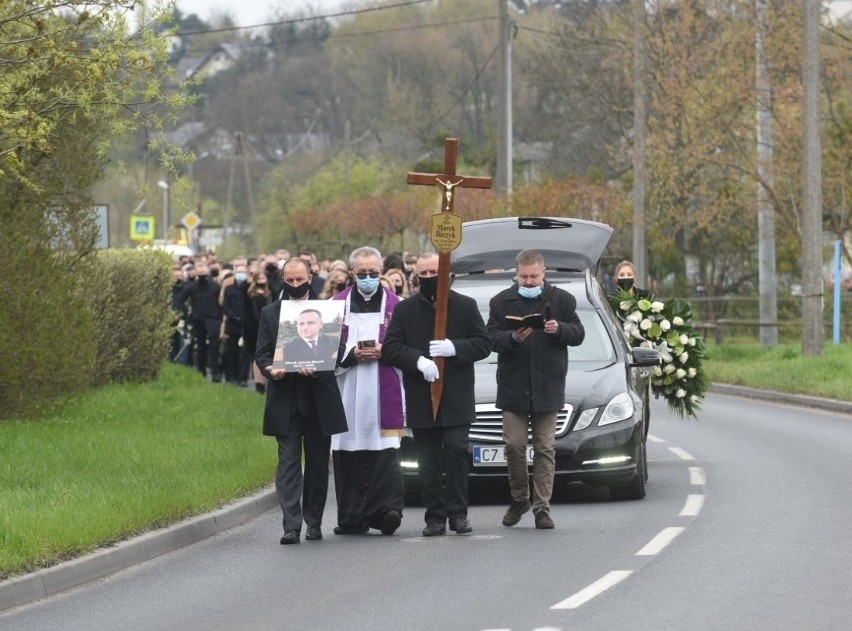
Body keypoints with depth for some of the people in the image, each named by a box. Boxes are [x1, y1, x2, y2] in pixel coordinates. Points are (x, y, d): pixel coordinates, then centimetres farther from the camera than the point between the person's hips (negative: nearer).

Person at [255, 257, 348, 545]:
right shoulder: (270, 313, 9)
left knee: (318, 463, 6)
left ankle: (314, 522, 17)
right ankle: (291, 525, -10)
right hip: (285, 400, 0)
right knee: (288, 462, -6)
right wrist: (270, 369, -16)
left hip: (318, 399, 0)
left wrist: (316, 367, -19)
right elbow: (261, 353, 6)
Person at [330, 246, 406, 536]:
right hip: (348, 390, 1)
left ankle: (386, 508, -13)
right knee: (348, 455, 0)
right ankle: (351, 517, 4)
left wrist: (383, 352, -10)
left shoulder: (395, 305, 8)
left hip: (384, 391, -1)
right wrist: (352, 354, -8)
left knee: (384, 452, -11)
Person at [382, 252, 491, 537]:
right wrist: (418, 360, -18)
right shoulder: (404, 310, 8)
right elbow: (390, 347, -1)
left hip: (457, 399, -1)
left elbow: (483, 343, 3)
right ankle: (435, 517, 6)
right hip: (420, 401, 1)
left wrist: (455, 348, -14)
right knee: (428, 463, 2)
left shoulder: (466, 306, 8)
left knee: (456, 451, -11)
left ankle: (458, 513, -1)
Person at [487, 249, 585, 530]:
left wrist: (559, 329, -15)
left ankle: (542, 506, 3)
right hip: (513, 387, 0)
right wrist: (514, 338, -21)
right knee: (514, 446, -2)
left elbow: (578, 335, 5)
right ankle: (519, 499, 15)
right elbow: (492, 338, -1)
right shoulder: (501, 302, 5)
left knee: (545, 448, 0)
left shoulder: (562, 300, 7)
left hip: (548, 387, 0)